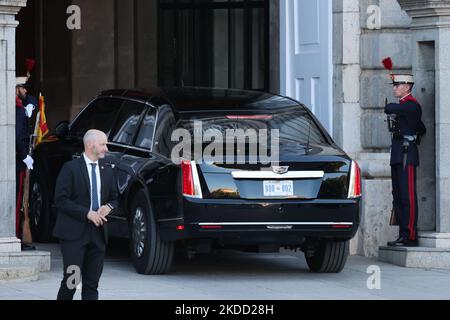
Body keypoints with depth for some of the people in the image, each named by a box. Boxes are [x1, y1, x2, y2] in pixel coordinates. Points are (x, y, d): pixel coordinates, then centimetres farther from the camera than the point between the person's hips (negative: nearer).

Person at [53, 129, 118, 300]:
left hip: (97, 234, 6)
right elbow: (60, 200, -10)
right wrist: (87, 213, -16)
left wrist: (109, 207, -3)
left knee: (92, 283, 5)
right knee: (72, 280, -9)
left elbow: (114, 198, 21)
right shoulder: (71, 168, -5)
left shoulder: (107, 171, 13)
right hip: (74, 234, -5)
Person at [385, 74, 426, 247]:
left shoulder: (412, 105, -10)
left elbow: (389, 109, -23)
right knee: (398, 197, 9)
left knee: (408, 197, -10)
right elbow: (422, 129, 29)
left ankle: (410, 236, -11)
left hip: (407, 155, -10)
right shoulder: (403, 106, 19)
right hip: (397, 156, 10)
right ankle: (403, 235, 12)